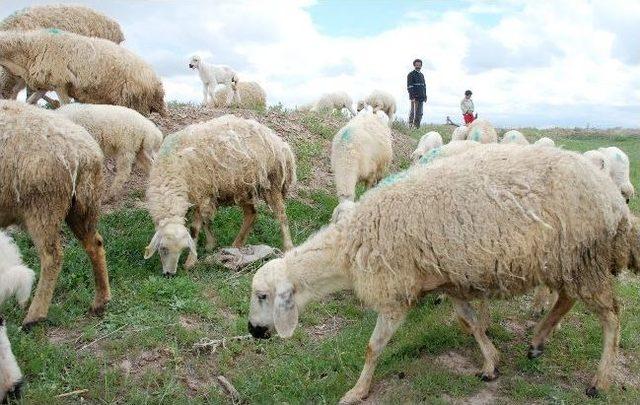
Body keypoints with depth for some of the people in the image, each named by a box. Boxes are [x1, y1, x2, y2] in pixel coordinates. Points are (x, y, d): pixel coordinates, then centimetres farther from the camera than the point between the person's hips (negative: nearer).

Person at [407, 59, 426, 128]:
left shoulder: (422, 75, 20)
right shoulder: (411, 74, -2)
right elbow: (409, 86, -10)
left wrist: (425, 96, 15)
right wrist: (412, 97, -19)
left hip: (421, 97, 7)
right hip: (414, 97, -7)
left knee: (419, 113, 4)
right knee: (413, 112, -9)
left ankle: (417, 126, 7)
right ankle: (411, 125, -6)